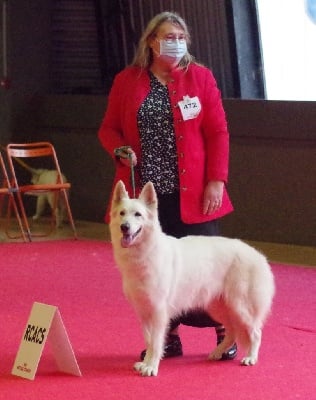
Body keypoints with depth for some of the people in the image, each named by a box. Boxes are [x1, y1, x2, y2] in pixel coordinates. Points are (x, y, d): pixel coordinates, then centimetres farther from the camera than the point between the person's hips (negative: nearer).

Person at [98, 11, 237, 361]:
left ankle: (224, 332, 18)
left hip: (192, 193, -2)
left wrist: (216, 180, -8)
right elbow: (109, 129, 13)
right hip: (144, 192, 2)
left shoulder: (199, 77, 1)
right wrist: (119, 150, -9)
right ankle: (168, 336, 17)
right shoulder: (126, 81, 6)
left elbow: (217, 132, 0)